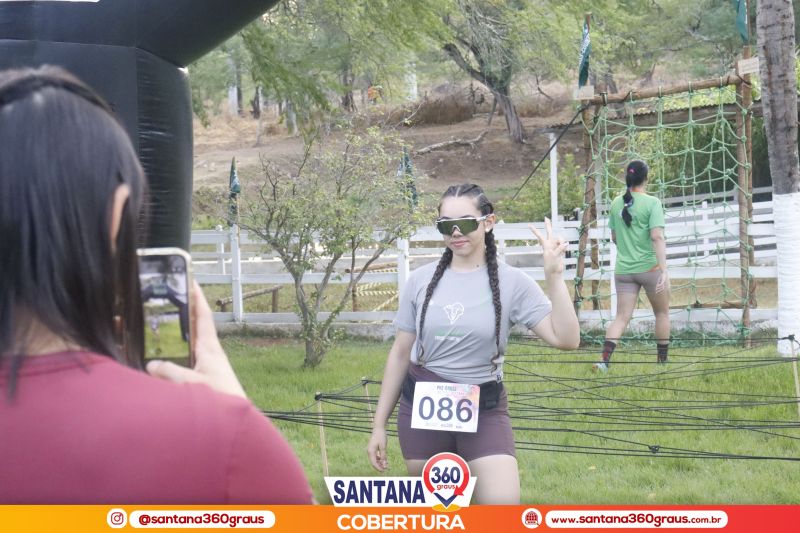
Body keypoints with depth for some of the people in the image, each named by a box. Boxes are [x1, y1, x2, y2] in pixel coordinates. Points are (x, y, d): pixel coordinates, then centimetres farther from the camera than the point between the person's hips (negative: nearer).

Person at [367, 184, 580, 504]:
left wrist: (554, 277, -21)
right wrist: (379, 424, 8)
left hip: (484, 409, -2)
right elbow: (400, 353, 8)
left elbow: (566, 339, -13)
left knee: (503, 504, -18)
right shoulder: (422, 280, 1)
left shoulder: (512, 282, -6)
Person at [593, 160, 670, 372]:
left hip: (623, 269, 4)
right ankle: (662, 360, 21)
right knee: (662, 313, 16)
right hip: (650, 267, -4)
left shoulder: (616, 203, 6)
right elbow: (657, 237, -17)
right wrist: (664, 269, -20)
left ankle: (605, 360, -15)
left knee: (621, 317, 2)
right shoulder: (652, 203, -9)